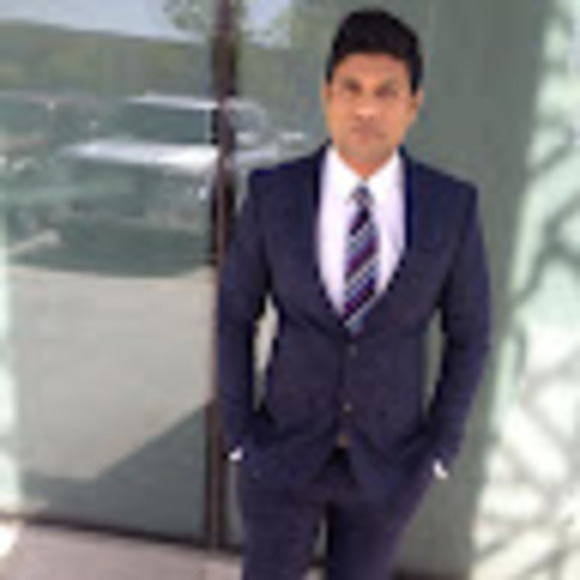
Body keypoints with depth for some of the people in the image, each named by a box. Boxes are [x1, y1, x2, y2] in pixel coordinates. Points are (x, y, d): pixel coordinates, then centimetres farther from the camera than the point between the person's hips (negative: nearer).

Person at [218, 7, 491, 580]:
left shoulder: (451, 206, -13)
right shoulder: (272, 194, -14)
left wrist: (439, 450, -3)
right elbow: (235, 315, -3)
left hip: (387, 461, 1)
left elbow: (468, 333, -2)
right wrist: (238, 435, -4)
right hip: (284, 450, 0)